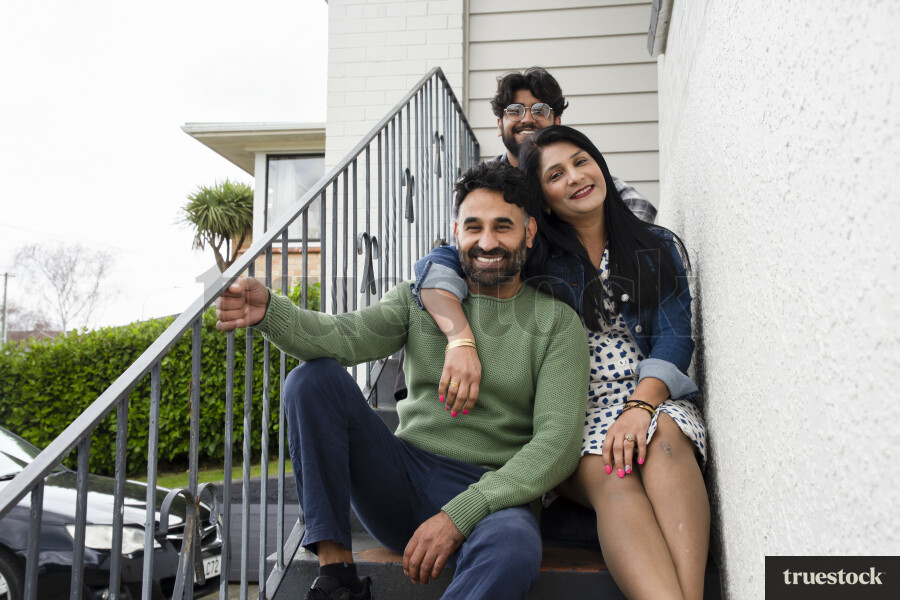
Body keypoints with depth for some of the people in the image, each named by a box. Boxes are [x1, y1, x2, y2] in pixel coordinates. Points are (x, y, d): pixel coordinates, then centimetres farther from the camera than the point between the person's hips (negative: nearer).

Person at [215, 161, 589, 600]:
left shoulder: (557, 322, 1)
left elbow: (557, 442, -10)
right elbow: (347, 335, -9)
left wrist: (458, 515, -21)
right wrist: (268, 311, -31)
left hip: (490, 495, -3)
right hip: (403, 477, 4)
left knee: (513, 548, -39)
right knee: (314, 378, -15)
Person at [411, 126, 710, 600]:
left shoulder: (660, 249, 15)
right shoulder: (533, 253, 10)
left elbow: (674, 339, 4)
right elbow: (437, 264, -3)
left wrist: (640, 406, -17)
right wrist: (461, 340, -25)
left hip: (652, 397, 2)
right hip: (571, 410, -1)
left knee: (664, 439, -35)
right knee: (610, 477, -34)